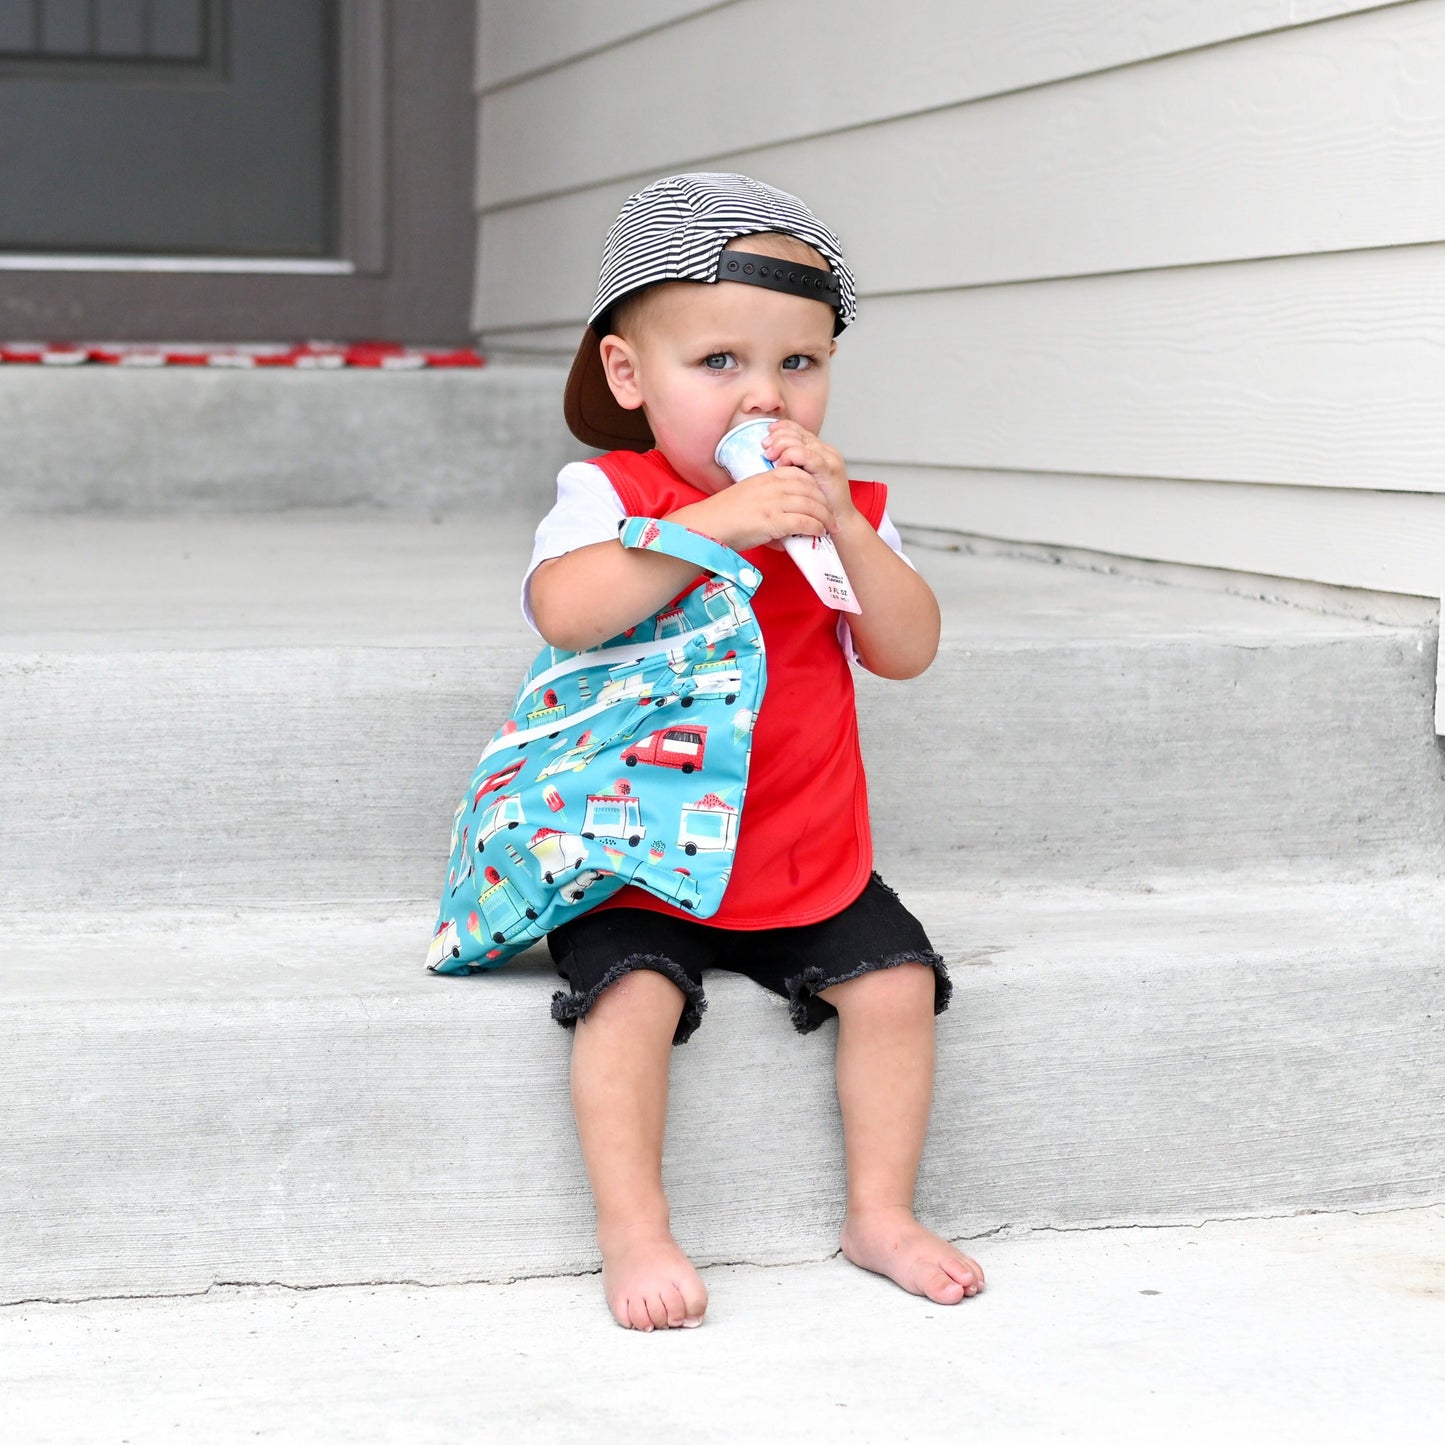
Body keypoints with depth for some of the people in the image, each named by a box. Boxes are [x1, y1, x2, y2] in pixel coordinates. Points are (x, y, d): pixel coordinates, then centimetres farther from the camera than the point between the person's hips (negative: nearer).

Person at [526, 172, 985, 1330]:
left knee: (896, 978, -9)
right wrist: (717, 521, -35)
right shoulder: (609, 497, -10)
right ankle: (634, 1233, -10)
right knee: (632, 995, -24)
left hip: (811, 867, 4)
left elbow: (910, 652, -7)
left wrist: (845, 530, -21)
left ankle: (881, 1213, 7)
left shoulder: (846, 505, 4)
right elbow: (562, 609, -31)